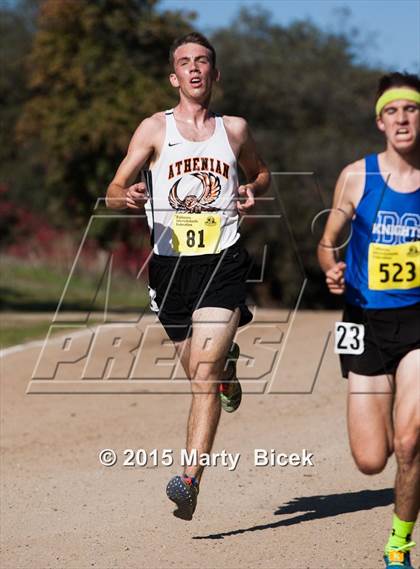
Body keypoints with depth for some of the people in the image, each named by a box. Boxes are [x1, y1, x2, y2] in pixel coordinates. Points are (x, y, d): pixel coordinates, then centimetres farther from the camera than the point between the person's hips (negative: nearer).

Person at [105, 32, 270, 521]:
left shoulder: (235, 129, 10)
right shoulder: (155, 128, 5)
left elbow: (260, 173, 28)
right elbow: (113, 192, 0)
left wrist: (252, 192, 5)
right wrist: (128, 196, -24)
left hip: (222, 262, -1)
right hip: (170, 262, 1)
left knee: (204, 374, -17)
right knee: (200, 373, 14)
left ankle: (190, 480, -23)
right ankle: (227, 363, 52)